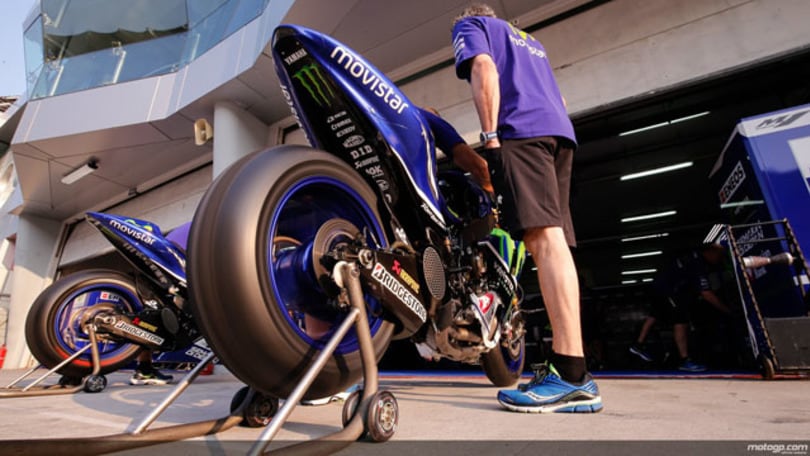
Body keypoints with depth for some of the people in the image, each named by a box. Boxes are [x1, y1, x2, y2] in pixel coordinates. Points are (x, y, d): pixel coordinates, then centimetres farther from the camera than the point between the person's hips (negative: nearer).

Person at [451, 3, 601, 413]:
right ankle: (566, 366, -2)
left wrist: (490, 137, -11)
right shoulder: (528, 40, 39)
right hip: (560, 131, 8)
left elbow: (484, 69, -4)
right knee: (553, 243, -2)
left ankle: (572, 376, -26)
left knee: (544, 240, -21)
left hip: (521, 131, -8)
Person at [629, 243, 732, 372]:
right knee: (681, 322, -8)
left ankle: (638, 345, 25)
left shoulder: (695, 256, 3)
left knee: (655, 315, 17)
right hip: (668, 290, -10)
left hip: (660, 284, 10)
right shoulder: (698, 267, -24)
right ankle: (685, 360, -6)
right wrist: (728, 310, -15)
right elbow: (707, 294, -23)